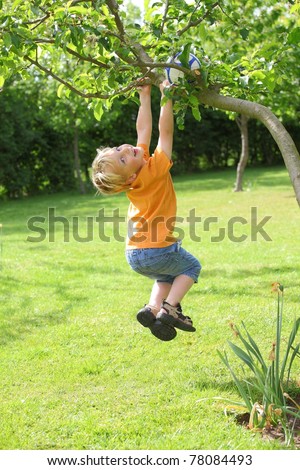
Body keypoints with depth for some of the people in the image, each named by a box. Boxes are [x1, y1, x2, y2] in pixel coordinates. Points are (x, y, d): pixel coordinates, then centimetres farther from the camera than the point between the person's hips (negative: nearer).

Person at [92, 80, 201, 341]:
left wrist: (146, 96, 10)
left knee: (167, 276, 29)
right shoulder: (154, 170, -22)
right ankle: (169, 308, -1)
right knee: (191, 266, 18)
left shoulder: (141, 157, -3)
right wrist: (166, 97, -20)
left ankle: (152, 308, 4)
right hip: (157, 251, -7)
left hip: (134, 255, 7)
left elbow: (144, 129, 5)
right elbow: (166, 131, -22)